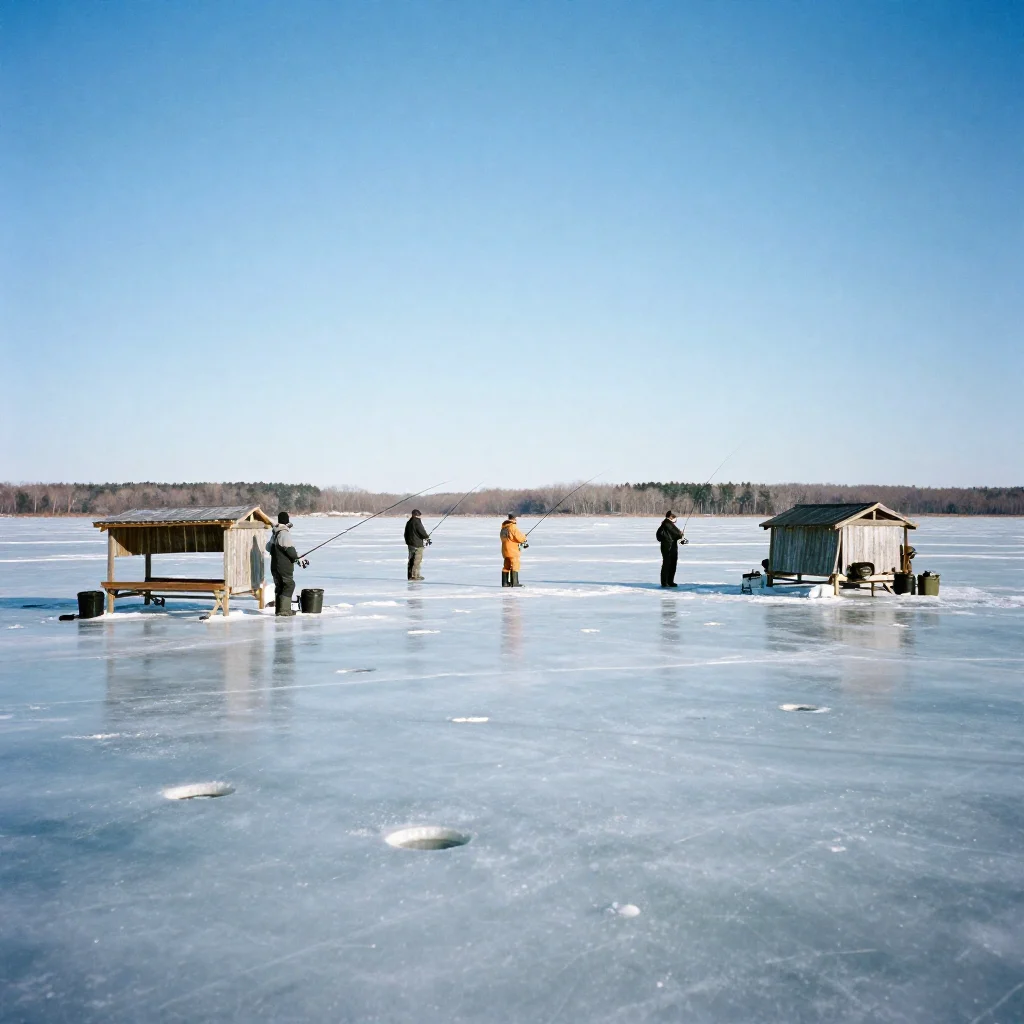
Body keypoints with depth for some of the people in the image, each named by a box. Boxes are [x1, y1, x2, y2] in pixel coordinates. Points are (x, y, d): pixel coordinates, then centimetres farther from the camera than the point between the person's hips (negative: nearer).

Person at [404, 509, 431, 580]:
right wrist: (427, 537, 2)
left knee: (411, 560, 15)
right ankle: (414, 575, -5)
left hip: (410, 544, 8)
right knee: (417, 560, -4)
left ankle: (410, 574, 18)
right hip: (417, 544, -8)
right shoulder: (417, 521, -15)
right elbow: (422, 532, -16)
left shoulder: (408, 522, 11)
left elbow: (406, 534, 16)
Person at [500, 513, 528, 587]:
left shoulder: (503, 527, 11)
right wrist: (524, 537, 8)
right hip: (512, 550, -8)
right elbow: (519, 537, -17)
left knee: (506, 566, 13)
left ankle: (505, 582, 14)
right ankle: (514, 582, -9)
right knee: (515, 565, -6)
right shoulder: (513, 527, -15)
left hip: (505, 549, 8)